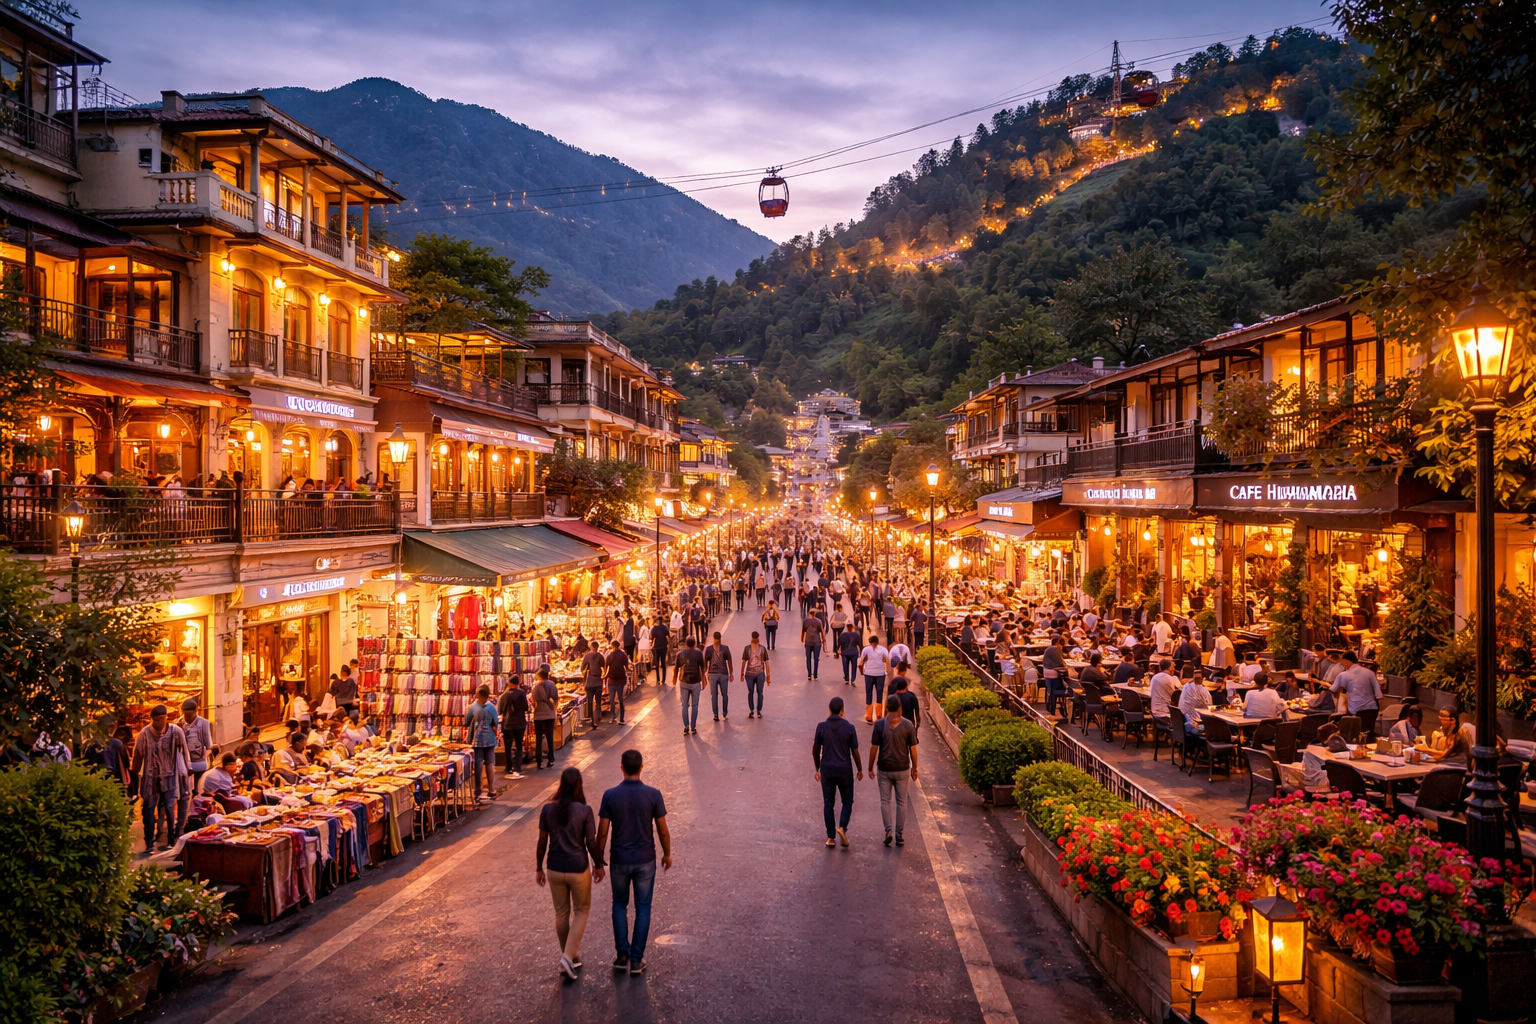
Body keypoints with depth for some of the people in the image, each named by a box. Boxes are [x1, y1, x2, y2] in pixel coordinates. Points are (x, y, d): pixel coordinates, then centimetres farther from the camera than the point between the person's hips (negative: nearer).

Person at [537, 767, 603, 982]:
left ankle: (569, 956, 31)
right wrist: (598, 865, 6)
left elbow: (542, 842, -2)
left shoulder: (547, 809, -7)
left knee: (561, 913, 19)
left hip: (555, 869, 3)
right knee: (581, 910, 17)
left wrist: (539, 868, 11)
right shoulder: (584, 811, -15)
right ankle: (568, 956, 3)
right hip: (578, 869, -3)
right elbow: (591, 843, -9)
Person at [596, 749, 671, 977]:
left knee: (620, 904, 21)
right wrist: (667, 854, 11)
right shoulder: (653, 794, -13)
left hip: (619, 860, 1)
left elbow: (602, 832, -8)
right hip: (645, 860, 0)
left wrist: (599, 860, 7)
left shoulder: (610, 795, -12)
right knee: (643, 908, 13)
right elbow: (663, 831, -6)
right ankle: (636, 960, 14)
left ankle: (622, 954, 16)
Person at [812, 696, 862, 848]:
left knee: (828, 803, 10)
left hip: (827, 770, 1)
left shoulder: (821, 726, -5)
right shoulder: (849, 727, -8)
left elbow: (815, 750, 2)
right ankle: (842, 827, -6)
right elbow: (855, 751, -4)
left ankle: (831, 837, 10)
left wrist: (817, 768, 16)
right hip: (844, 770, -1)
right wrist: (859, 769, 10)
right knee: (847, 801, 15)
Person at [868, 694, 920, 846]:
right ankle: (899, 834, 13)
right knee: (901, 801, 11)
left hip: (884, 769, -1)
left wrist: (870, 768, 4)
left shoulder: (879, 725, -10)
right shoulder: (908, 725, -8)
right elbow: (913, 749, -3)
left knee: (885, 801, 10)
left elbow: (874, 748, -7)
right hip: (902, 769, 1)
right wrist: (914, 768, 9)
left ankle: (888, 830, -2)